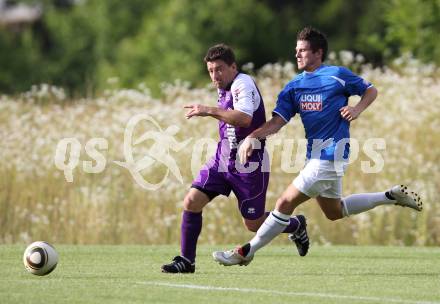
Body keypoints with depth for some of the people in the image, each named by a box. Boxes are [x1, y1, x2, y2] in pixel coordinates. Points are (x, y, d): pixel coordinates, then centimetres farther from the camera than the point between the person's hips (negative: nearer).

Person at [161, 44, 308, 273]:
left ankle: (296, 225, 33)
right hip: (222, 160, 8)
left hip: (248, 166, -8)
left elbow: (245, 118, -38)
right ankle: (187, 260, -3)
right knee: (192, 201, -9)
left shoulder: (243, 84, -19)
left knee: (253, 224, 5)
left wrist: (210, 111, -40)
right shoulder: (224, 88, 10)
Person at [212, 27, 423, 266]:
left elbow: (370, 91, 6)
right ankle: (392, 196, 31)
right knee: (334, 212, 22)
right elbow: (277, 121, 0)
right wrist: (252, 137, -17)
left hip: (330, 156, -8)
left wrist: (357, 109, -14)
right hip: (315, 155, 8)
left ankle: (246, 252, 0)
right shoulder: (293, 87, 9)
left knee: (285, 203, -9)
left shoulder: (337, 75, -7)